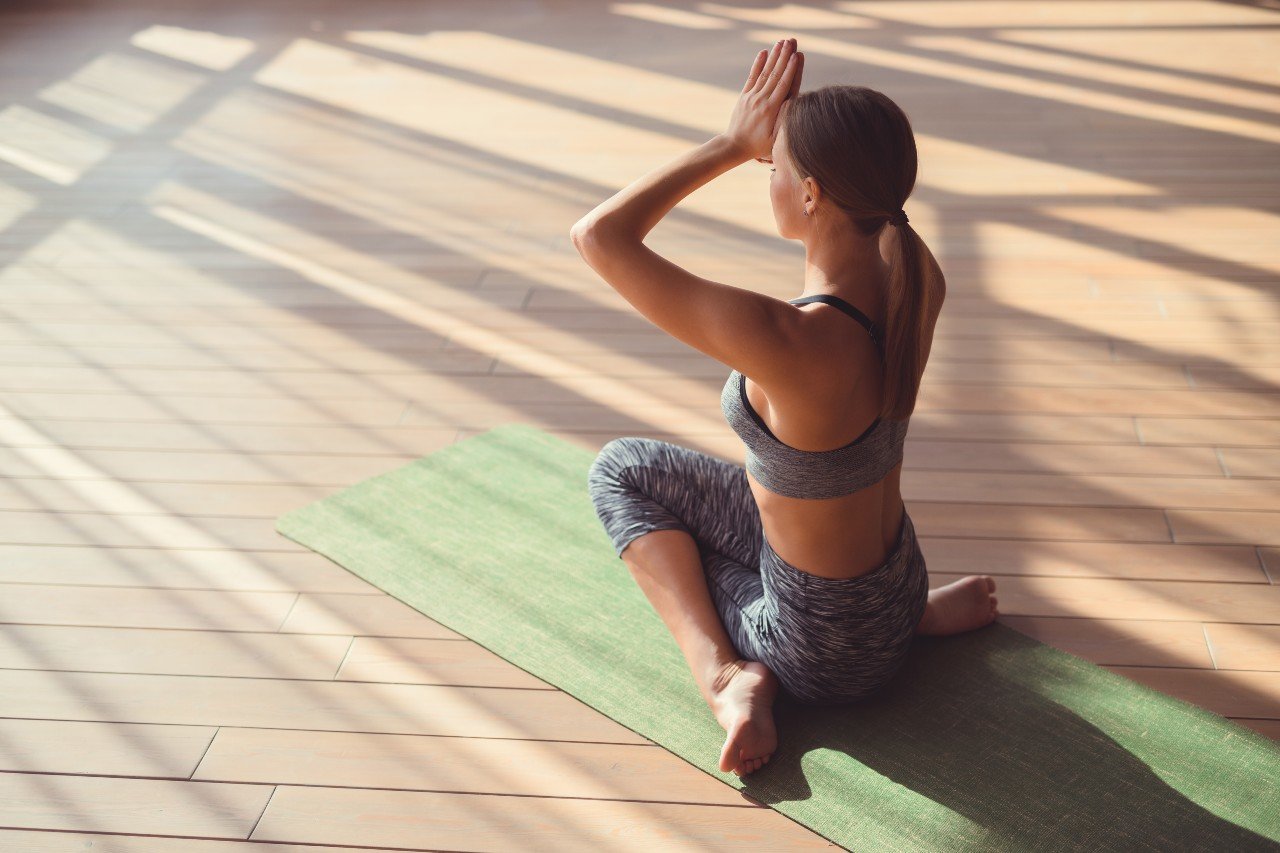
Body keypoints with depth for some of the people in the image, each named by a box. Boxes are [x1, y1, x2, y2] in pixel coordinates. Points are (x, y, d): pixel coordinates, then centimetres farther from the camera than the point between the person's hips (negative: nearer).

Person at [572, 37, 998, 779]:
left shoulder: (787, 341, -39)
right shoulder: (919, 278, -17)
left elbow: (598, 235, -28)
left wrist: (735, 143, -21)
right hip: (895, 572, 6)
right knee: (622, 469, 21)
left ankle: (728, 674, 4)